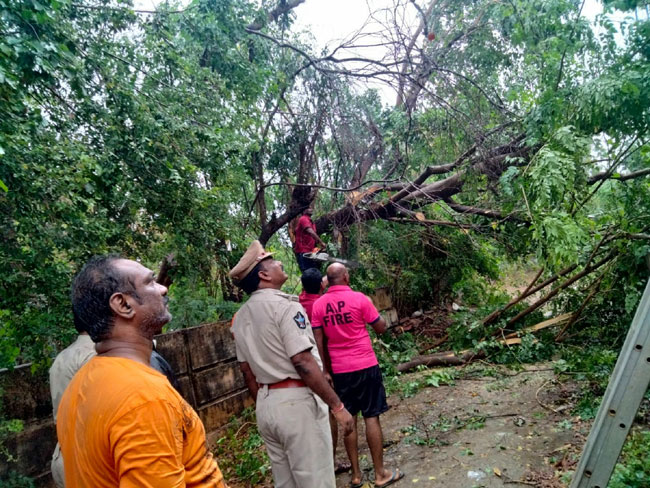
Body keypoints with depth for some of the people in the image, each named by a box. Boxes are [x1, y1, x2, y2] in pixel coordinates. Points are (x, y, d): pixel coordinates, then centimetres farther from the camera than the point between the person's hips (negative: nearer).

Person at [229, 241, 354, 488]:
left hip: (266, 404, 8)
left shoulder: (241, 316, 8)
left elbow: (247, 370, 13)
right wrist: (337, 406, -15)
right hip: (296, 401, -8)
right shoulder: (284, 305, -16)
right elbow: (303, 363, -22)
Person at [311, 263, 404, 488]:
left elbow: (319, 342, 1)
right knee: (371, 417, 5)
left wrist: (327, 369, 10)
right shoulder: (359, 298, -10)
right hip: (365, 366, -3)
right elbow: (381, 328, -4)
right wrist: (378, 315, 15)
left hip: (340, 370, 3)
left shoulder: (319, 305, 0)